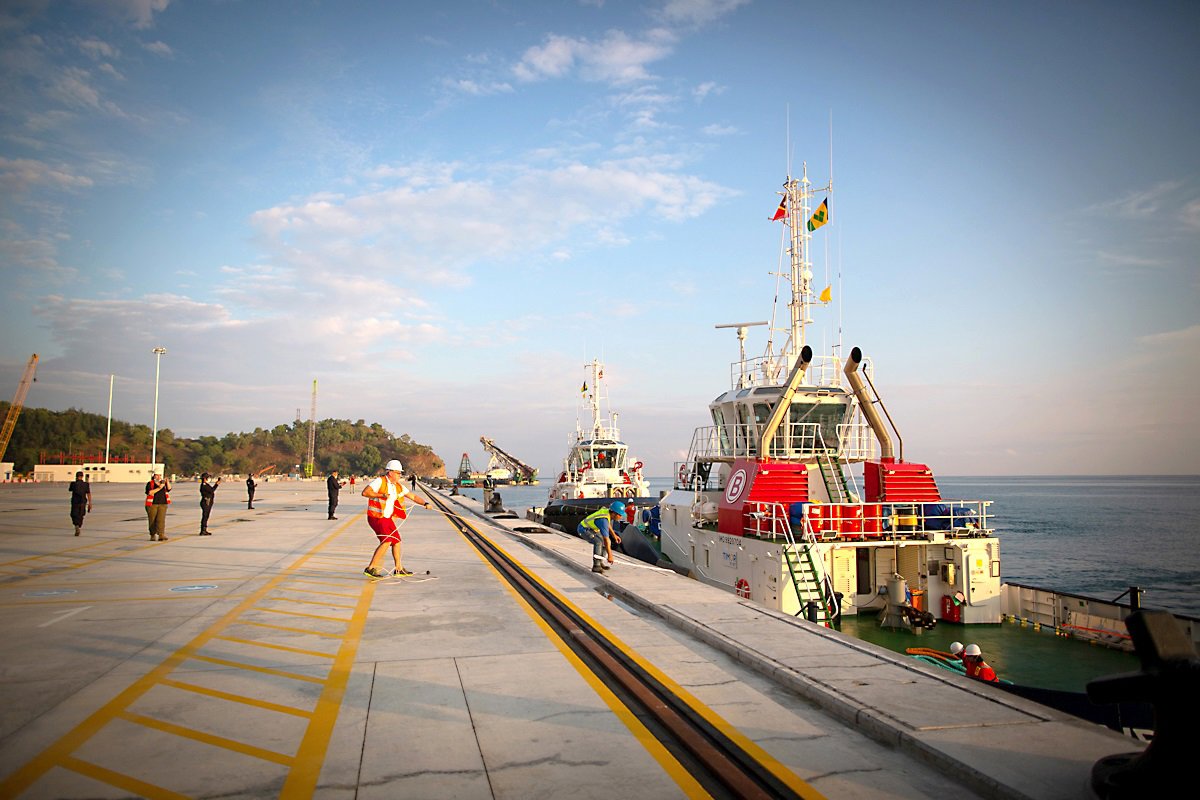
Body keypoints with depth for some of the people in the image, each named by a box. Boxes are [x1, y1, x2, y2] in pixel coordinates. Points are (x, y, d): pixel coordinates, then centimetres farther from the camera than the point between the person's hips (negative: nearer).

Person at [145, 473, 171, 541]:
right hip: (152, 504, -1)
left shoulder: (163, 482, 11)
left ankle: (161, 535, -19)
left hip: (162, 504, 1)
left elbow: (169, 489, -3)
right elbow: (149, 492, -13)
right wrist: (159, 488, -21)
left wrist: (167, 482, -18)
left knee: (161, 519, -10)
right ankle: (153, 535, 17)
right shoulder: (150, 484, 2)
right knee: (152, 521, 4)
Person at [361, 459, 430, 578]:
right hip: (376, 517, -9)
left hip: (387, 518, 9)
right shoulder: (380, 481, -13)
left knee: (396, 540, 13)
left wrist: (425, 503, -3)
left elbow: (413, 496, 10)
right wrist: (382, 495, -24)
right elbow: (365, 492, -21)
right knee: (387, 541, -20)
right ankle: (370, 568, -14)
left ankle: (398, 569, 25)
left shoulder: (398, 486, 9)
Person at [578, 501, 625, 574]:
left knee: (609, 542, 4)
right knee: (599, 541, -30)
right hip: (583, 529, -10)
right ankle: (596, 566, -24)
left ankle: (600, 563, 11)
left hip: (591, 529, 10)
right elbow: (605, 539, -30)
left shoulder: (608, 511, -7)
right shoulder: (604, 520, -33)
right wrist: (610, 555, -25)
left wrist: (614, 535, 12)